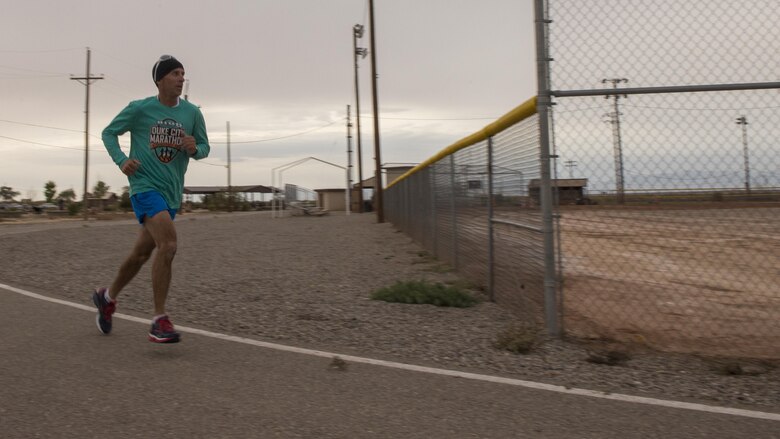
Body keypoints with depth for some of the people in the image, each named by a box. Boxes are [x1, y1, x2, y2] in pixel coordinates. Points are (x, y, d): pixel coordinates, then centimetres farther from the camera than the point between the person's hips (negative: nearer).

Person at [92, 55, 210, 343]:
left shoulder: (192, 113, 5)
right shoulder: (139, 109, -3)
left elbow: (204, 147, 13)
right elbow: (109, 133, 8)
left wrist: (194, 149, -11)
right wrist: (121, 160, -9)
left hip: (172, 193, 5)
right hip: (145, 186, -5)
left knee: (141, 254, 15)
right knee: (168, 245, -24)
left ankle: (107, 297, 42)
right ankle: (159, 321, -16)